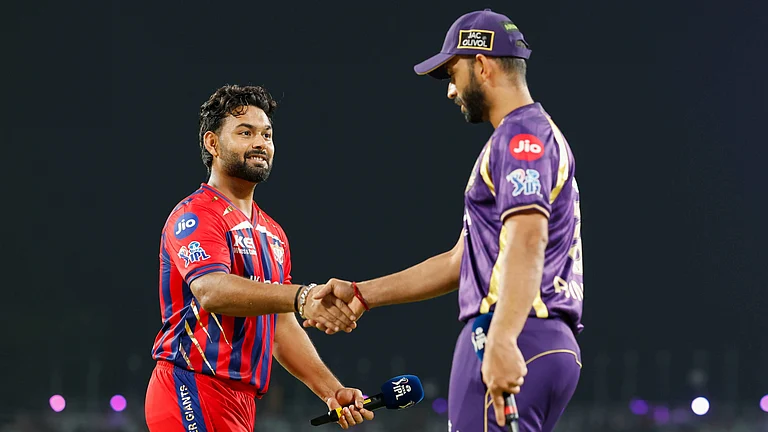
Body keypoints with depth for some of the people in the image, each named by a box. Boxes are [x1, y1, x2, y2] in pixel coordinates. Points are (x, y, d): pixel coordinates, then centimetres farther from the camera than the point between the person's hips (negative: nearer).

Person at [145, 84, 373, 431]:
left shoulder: (272, 233, 22)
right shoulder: (196, 215, -8)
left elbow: (281, 328, 22)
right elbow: (211, 290, -27)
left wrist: (332, 390, 8)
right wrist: (301, 298, -41)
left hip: (240, 403, 9)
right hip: (194, 395, -9)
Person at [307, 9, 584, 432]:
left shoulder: (522, 136, -7)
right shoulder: (537, 137, 27)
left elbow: (527, 241, -24)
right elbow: (461, 262, 30)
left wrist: (502, 342, -37)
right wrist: (362, 294, 27)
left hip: (519, 343, -10)